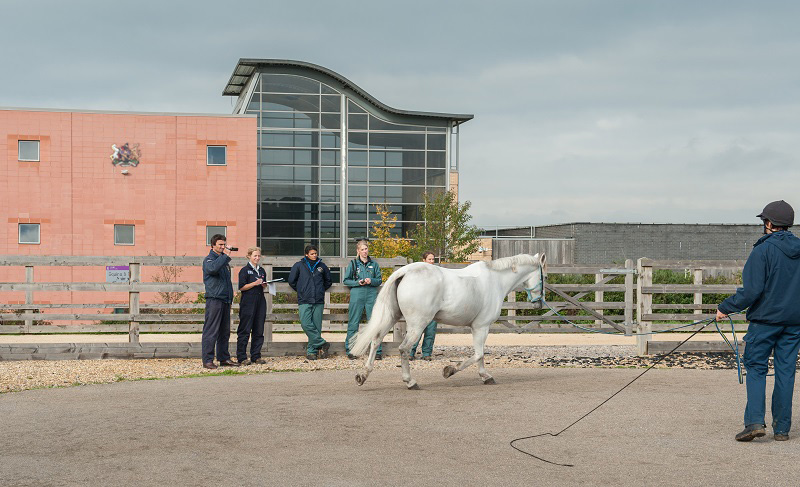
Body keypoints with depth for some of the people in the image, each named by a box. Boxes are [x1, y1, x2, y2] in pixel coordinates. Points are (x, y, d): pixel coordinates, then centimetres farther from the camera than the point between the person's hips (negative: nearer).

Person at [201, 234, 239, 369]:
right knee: (211, 330, -7)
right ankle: (207, 360, -5)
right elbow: (213, 268, -27)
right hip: (214, 299, -8)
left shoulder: (224, 260, 21)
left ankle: (224, 358, 16)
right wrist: (226, 256, -22)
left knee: (225, 331, 10)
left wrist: (230, 297, 16)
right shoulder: (209, 260, -2)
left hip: (226, 300, 8)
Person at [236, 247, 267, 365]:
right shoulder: (245, 270, -2)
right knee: (245, 331, -4)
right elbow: (242, 287, -8)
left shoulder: (262, 270, 16)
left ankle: (256, 356, 12)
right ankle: (242, 357, -1)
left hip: (260, 302, 6)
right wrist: (255, 283, -16)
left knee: (259, 331, 5)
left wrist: (264, 284, 2)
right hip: (248, 303, -6)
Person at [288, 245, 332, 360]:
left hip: (318, 301, 2)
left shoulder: (321, 266, 11)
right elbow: (292, 281, 12)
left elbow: (328, 281, 25)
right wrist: (301, 291, 13)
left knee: (316, 326, -1)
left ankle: (311, 351, 4)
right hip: (304, 301, -2)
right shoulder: (299, 265, 5)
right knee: (306, 324, -17)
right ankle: (322, 344, -6)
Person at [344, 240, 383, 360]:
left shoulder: (374, 264, 11)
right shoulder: (353, 264, 6)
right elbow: (346, 281, 6)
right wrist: (357, 282, -9)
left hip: (371, 296, 1)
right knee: (353, 324, 1)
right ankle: (350, 350, 9)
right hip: (357, 295, -1)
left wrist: (371, 281, -9)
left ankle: (377, 351, 3)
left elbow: (379, 280, 12)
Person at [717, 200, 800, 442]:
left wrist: (725, 308, -7)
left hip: (765, 318, -5)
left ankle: (755, 421, -11)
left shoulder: (764, 250, -12)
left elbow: (751, 291, -17)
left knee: (756, 368, 2)